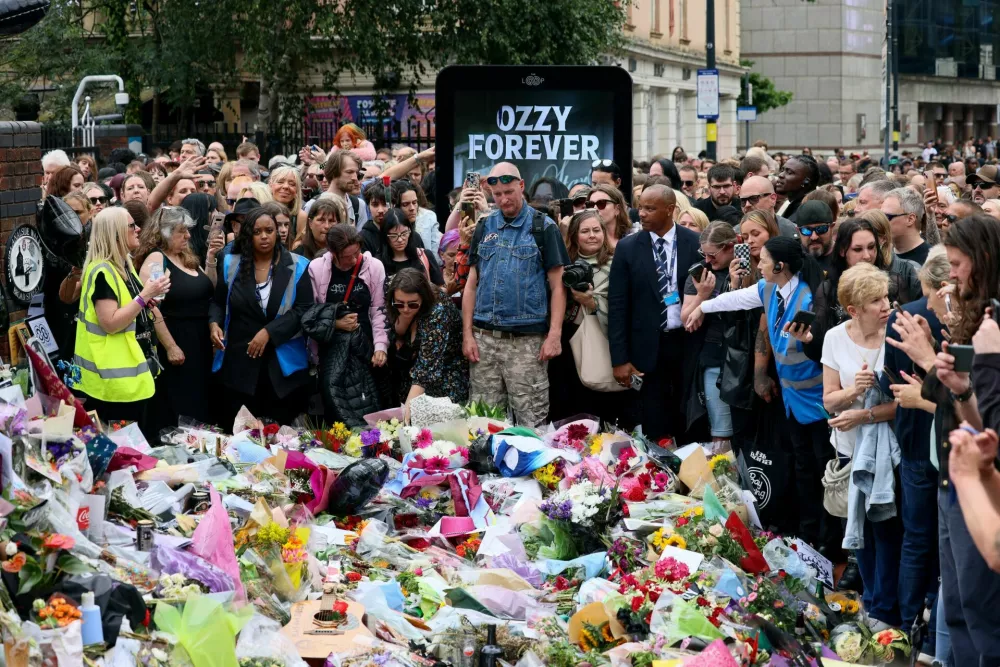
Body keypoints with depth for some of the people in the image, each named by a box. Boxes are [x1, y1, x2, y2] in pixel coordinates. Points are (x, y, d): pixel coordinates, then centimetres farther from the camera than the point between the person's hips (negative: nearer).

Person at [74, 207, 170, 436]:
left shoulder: (125, 266, 13)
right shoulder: (103, 271, -17)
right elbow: (110, 323, -25)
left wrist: (148, 305, 6)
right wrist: (145, 296, -23)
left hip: (132, 369, 10)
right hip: (115, 375, -10)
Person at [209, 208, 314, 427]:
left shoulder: (296, 266, 1)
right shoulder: (231, 264, 7)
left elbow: (304, 309, -6)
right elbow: (218, 302, 14)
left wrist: (269, 332, -15)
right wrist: (214, 324, -8)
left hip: (283, 365, -1)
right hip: (239, 362, 1)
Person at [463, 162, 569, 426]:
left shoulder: (543, 227, 1)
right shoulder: (484, 227, 12)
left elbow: (557, 286, -1)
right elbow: (472, 284, 13)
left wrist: (554, 335, -11)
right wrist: (467, 334, 5)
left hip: (527, 340, -4)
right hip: (483, 338, 4)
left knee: (530, 420, -4)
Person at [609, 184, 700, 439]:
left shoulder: (696, 243, -2)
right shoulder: (628, 247, -1)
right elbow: (617, 305, -1)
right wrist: (620, 359, -5)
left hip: (688, 342, 0)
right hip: (649, 347, 0)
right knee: (655, 428, 3)